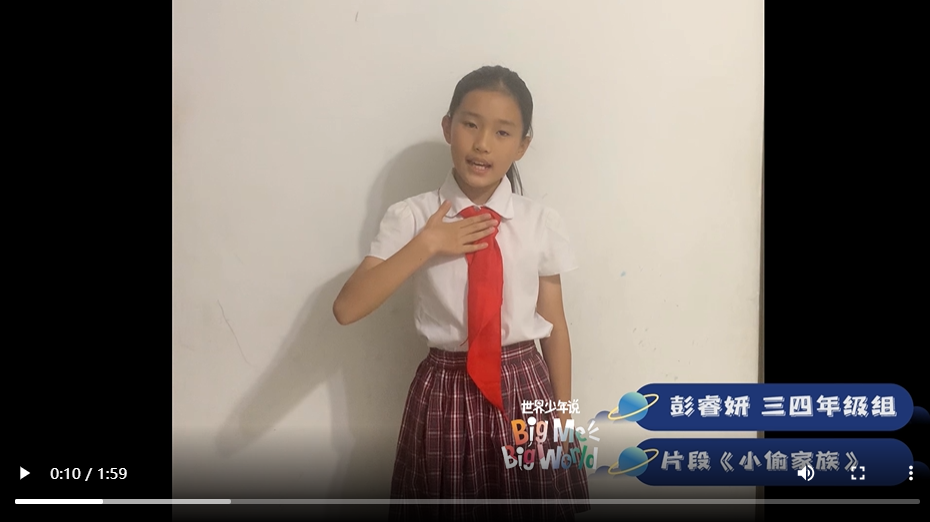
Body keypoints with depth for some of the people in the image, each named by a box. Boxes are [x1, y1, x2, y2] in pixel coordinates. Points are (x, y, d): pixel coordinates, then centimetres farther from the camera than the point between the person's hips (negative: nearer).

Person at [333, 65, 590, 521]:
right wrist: (425, 246, -21)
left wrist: (564, 417, 6)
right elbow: (346, 309, -15)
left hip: (523, 389, 1)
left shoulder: (541, 223, -3)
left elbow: (554, 325, 3)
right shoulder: (411, 217, -7)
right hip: (446, 392, -1)